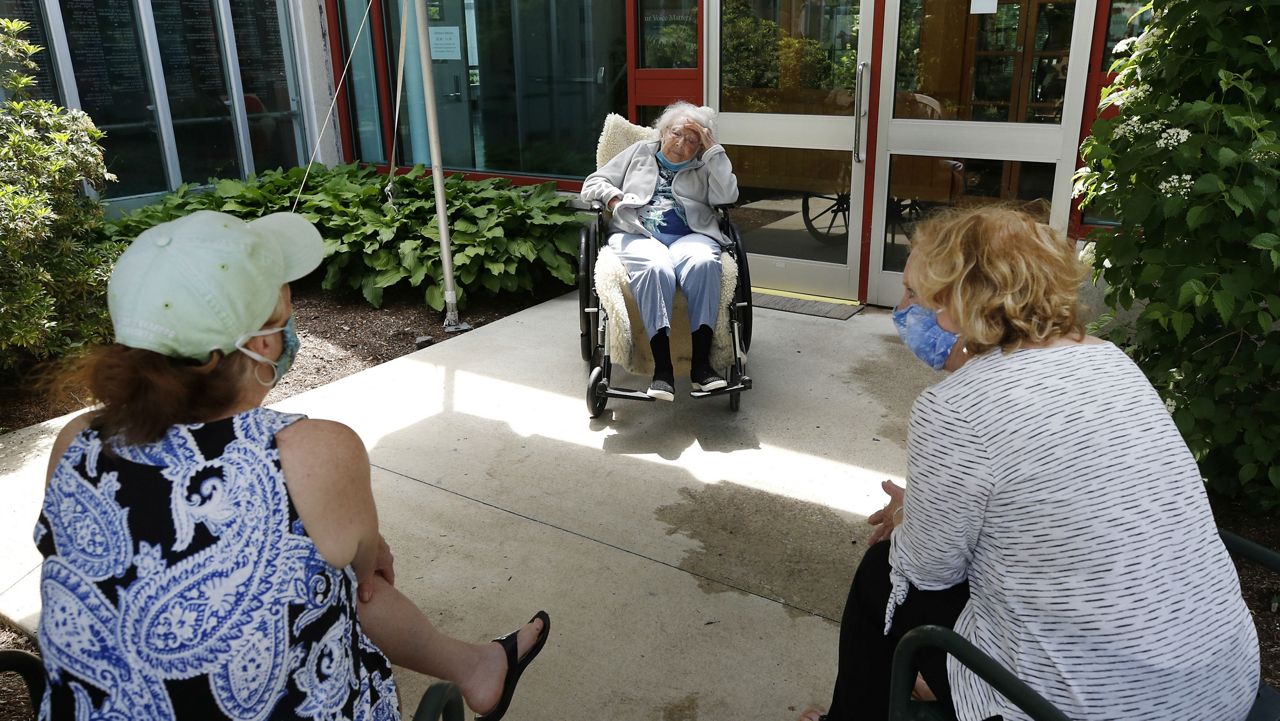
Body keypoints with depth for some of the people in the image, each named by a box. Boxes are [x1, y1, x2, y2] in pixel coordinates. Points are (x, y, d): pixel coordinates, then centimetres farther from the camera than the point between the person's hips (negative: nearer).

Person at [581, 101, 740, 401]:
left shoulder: (703, 168, 24)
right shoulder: (639, 153, 25)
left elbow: (727, 196, 4)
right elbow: (593, 183, 22)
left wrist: (713, 150, 6)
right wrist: (613, 197, 0)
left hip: (689, 236, 1)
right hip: (637, 233, -1)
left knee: (703, 263, -36)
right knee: (656, 269, -38)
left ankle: (701, 364, -37)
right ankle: (662, 367, -41)